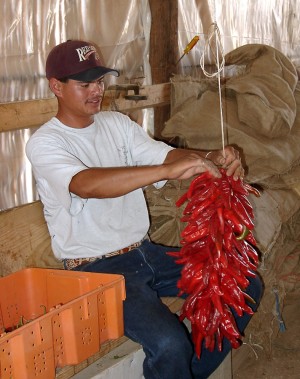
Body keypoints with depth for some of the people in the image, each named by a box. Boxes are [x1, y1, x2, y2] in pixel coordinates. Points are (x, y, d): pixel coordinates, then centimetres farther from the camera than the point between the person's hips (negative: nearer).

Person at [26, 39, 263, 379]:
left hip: (144, 251, 7)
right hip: (96, 268, -7)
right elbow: (87, 185, -30)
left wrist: (212, 158, -24)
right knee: (169, 343, -29)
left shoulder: (117, 124, 10)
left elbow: (166, 153, -2)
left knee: (246, 286, 1)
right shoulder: (44, 143, -11)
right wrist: (169, 170, -40)